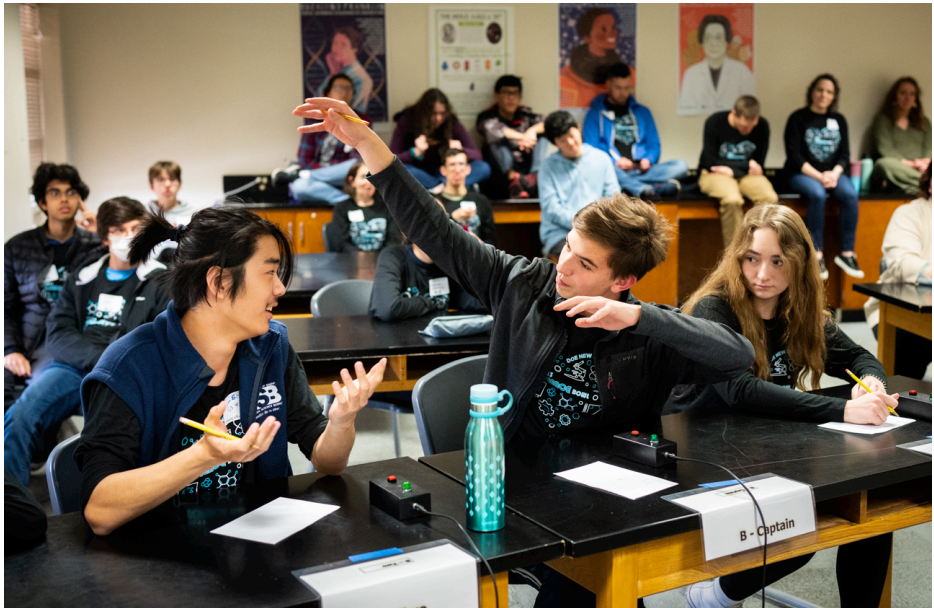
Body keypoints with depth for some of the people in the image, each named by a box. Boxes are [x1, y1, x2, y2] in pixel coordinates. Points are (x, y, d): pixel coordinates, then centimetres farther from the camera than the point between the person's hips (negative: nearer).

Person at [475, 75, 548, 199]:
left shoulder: (525, 115, 12)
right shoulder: (487, 117, 1)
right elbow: (489, 128, -25)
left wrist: (533, 130, -25)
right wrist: (522, 137, -32)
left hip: (525, 172, 3)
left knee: (541, 134, -8)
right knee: (496, 139, -23)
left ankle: (536, 177, -34)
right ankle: (512, 179, -47)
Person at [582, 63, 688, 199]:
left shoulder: (642, 112, 25)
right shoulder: (595, 114, 13)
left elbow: (655, 145, 23)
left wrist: (648, 159, -1)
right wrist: (615, 162, -14)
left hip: (641, 171, 4)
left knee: (681, 166, -21)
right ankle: (658, 187, -49)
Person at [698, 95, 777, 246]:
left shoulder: (762, 126, 0)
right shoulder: (714, 122, -11)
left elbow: (758, 164, 5)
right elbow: (711, 163, -11)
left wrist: (731, 170, -7)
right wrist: (747, 165, -8)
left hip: (747, 175, 3)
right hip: (715, 174, -3)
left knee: (770, 198, -29)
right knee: (732, 200, -37)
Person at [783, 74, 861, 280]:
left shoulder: (838, 120, 14)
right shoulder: (798, 118, 0)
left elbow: (844, 156, 11)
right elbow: (794, 156, -7)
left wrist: (834, 174, -11)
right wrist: (819, 176, -17)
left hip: (831, 173, 4)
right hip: (801, 174, -4)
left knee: (850, 194, -27)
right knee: (818, 194, -36)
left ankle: (847, 253, -20)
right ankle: (817, 254, -28)